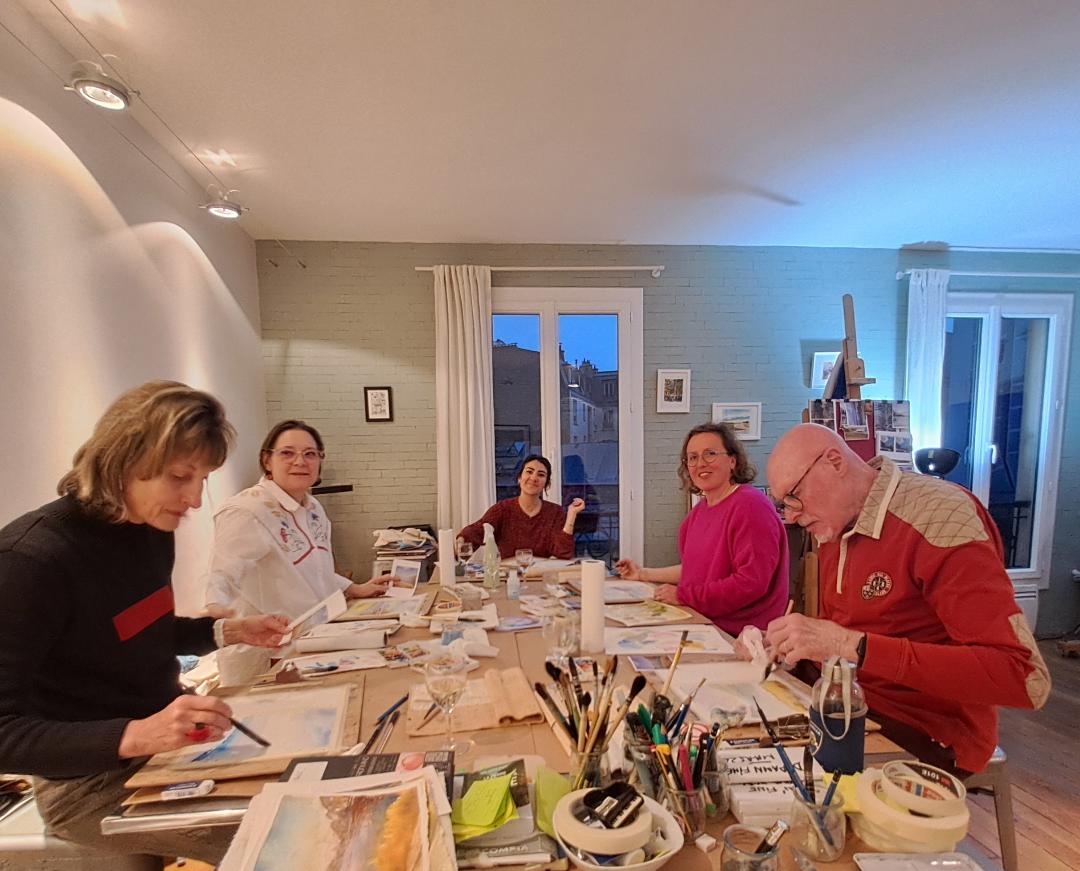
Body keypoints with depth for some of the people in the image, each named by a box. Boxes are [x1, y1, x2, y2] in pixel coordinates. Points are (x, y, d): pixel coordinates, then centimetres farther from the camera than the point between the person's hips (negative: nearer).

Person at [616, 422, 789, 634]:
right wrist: (644, 574, 19)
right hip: (702, 627, 7)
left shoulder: (750, 505, -16)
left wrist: (683, 595, -16)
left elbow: (751, 582, -22)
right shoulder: (699, 510, 10)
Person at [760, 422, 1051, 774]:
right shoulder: (835, 527, 4)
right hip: (849, 705, 7)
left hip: (925, 735, -6)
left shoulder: (938, 516, -19)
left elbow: (1026, 678, -26)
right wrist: (775, 643, -7)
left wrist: (852, 646, -33)